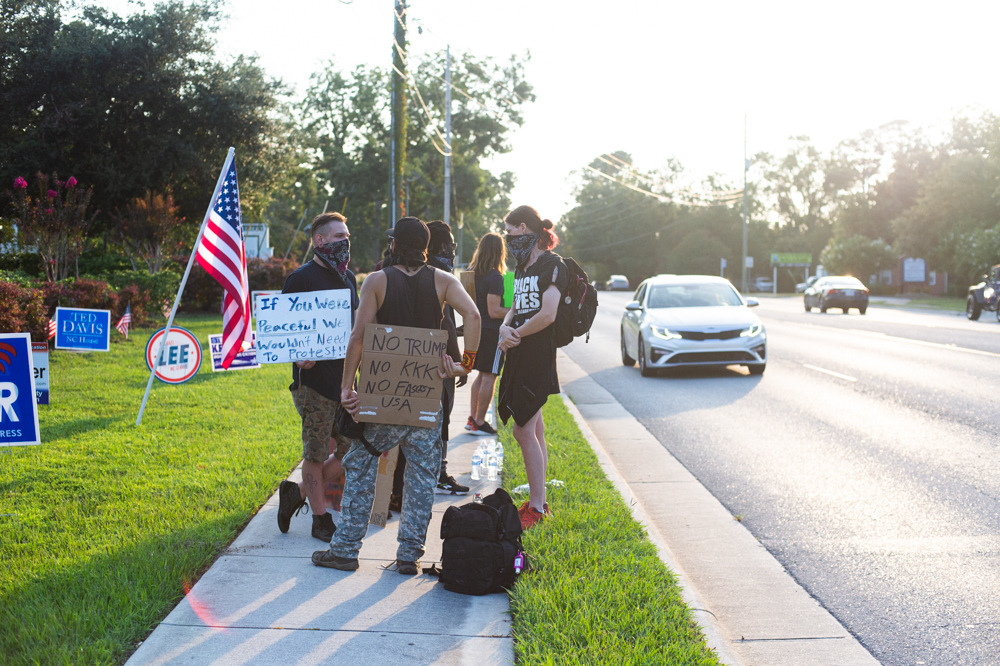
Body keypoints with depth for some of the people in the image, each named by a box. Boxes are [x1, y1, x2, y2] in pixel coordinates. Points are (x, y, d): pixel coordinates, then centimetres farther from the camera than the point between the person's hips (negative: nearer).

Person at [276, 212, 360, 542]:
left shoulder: (347, 277, 15)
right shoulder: (301, 278, -7)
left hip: (345, 376, 7)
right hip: (314, 377, -7)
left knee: (354, 448, 7)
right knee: (316, 453, 1)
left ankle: (298, 493, 23)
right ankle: (320, 519, 15)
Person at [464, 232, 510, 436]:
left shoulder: (473, 274, 7)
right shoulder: (495, 278, -18)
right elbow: (494, 311, -20)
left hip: (477, 328, 8)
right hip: (492, 331, -8)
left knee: (482, 375, 17)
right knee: (489, 377, -1)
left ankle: (472, 418, 19)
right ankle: (479, 423, 3)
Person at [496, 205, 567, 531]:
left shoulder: (552, 265, -10)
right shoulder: (523, 266, 17)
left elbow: (547, 315, -19)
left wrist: (515, 336, -9)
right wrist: (505, 327, -4)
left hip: (538, 357, -9)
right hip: (519, 357, 9)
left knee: (524, 431, -10)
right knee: (533, 430, 12)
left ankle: (537, 507, -3)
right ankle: (537, 500, 19)